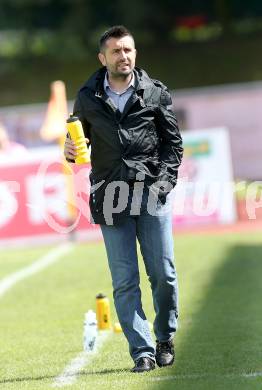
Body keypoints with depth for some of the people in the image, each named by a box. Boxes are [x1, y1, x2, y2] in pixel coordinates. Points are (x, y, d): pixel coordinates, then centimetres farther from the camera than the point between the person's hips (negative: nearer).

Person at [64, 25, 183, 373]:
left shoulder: (155, 93, 6)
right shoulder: (87, 98, 8)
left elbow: (174, 143, 9)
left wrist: (163, 182, -3)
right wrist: (71, 151, -5)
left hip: (152, 192, 0)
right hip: (110, 197, 1)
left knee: (164, 274, -1)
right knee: (124, 281, -3)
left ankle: (165, 339, 20)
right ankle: (142, 351, -1)